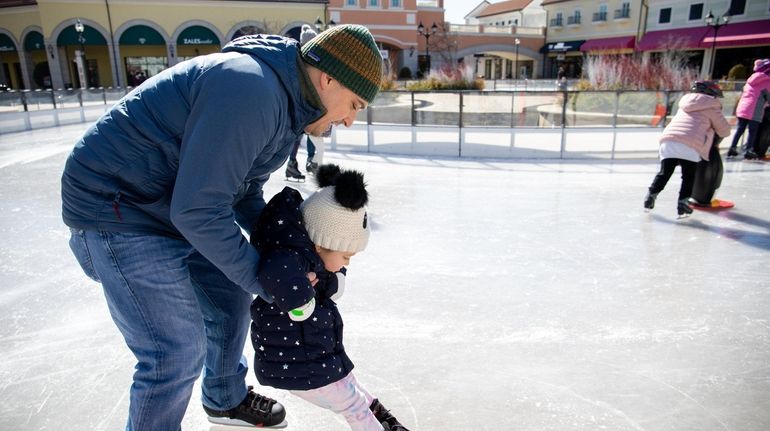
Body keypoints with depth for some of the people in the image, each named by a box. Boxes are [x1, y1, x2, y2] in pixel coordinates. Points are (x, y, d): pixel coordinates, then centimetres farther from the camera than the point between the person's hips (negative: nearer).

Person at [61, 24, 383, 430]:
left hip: (173, 208, 10)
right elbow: (198, 211, -29)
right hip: (118, 212, -10)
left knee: (231, 298, 18)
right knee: (178, 352, -6)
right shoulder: (250, 91, -29)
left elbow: (243, 192, 10)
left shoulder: (286, 104, 4)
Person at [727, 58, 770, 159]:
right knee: (753, 131, -2)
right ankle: (748, 151, -5)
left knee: (740, 129, 11)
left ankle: (732, 148, 7)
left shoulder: (751, 79, 17)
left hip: (742, 108, 6)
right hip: (754, 110, -6)